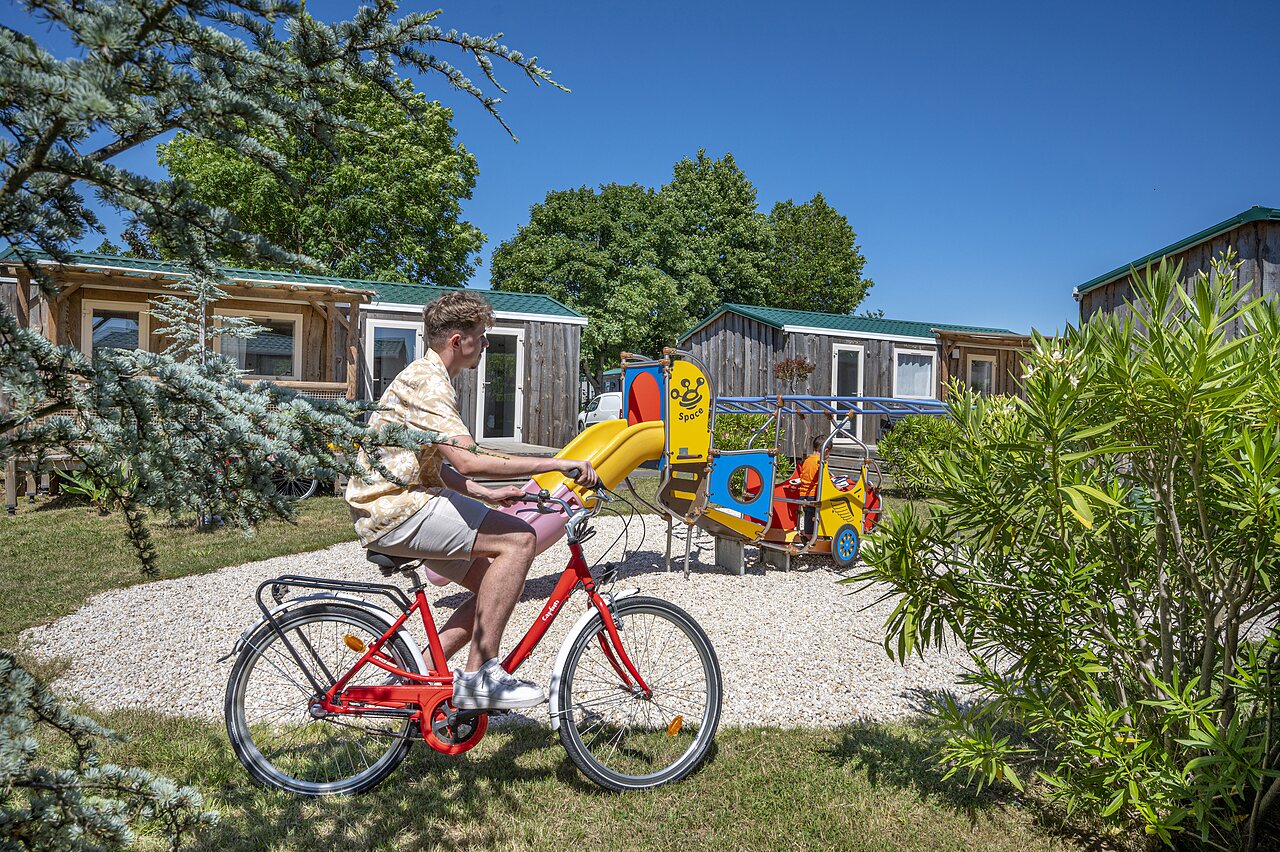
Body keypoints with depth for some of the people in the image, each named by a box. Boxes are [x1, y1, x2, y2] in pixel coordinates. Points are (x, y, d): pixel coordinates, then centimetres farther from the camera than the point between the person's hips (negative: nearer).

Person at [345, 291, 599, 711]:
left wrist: (488, 494, 9)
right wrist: (557, 463, -27)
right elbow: (468, 459, -29)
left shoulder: (430, 377, 19)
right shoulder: (426, 380, -15)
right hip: (396, 508, -10)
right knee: (519, 539, -20)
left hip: (406, 501, 10)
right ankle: (478, 676, -13)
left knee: (498, 583, 6)